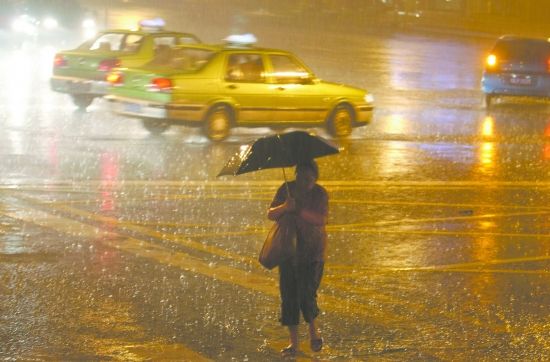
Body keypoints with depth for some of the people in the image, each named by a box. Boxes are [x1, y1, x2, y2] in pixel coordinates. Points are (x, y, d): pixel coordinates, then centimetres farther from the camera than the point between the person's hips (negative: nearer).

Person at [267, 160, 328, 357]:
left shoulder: (320, 193, -6)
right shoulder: (286, 189, 1)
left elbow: (321, 219, -20)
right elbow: (270, 215, -4)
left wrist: (300, 211, -33)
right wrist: (284, 208, -24)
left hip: (312, 252, -3)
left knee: (306, 294, -9)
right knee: (288, 295, 1)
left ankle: (313, 330, 21)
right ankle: (293, 343, 11)